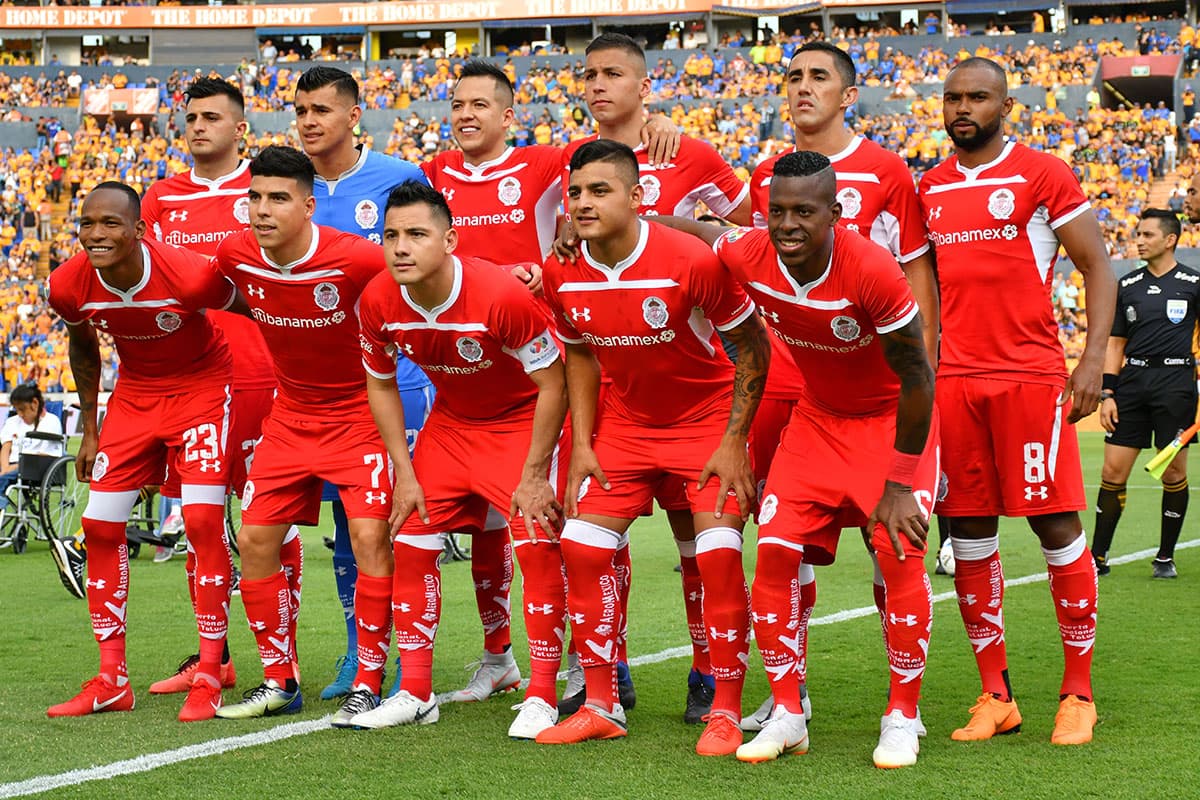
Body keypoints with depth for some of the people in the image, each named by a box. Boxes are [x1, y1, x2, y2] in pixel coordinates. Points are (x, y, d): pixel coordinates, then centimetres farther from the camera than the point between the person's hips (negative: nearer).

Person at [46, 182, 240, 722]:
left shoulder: (190, 277, -31)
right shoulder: (69, 287, -17)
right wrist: (89, 430, 9)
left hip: (201, 388, -5)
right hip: (134, 392, 5)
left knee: (203, 522, -16)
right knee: (100, 526, 1)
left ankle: (209, 678, -5)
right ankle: (111, 681, 11)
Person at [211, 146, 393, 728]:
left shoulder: (354, 259, -26)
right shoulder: (235, 255, -11)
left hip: (359, 413, -5)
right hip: (290, 414, 5)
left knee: (369, 538, -16)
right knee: (255, 540, 2)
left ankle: (368, 684, -4)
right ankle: (279, 682, 16)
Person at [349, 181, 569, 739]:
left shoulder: (502, 295, -32)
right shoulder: (378, 302, -17)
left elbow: (552, 383, -22)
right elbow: (380, 386, 1)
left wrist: (533, 476, -20)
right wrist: (404, 474, -4)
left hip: (522, 420, -5)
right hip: (450, 421, 5)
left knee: (536, 546, -17)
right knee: (410, 542, 0)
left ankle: (541, 696, -5)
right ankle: (415, 694, 12)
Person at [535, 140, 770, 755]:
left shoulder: (691, 262, -25)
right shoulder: (562, 273, -10)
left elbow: (752, 347, -13)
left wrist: (734, 442, -15)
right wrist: (582, 444, 1)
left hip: (708, 419, -4)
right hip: (625, 422, 5)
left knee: (718, 555, -16)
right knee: (582, 546, -4)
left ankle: (725, 713, -3)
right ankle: (600, 706, 9)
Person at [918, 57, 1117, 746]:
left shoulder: (1043, 175, -2)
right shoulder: (930, 188, 13)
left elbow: (1098, 267, -1)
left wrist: (1094, 360, -11)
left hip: (1031, 377, -5)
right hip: (952, 379, 5)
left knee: (1057, 525, -3)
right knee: (969, 532, 4)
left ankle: (1079, 693, 7)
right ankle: (996, 695, 13)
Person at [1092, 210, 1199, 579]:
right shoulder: (1127, 286, 11)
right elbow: (1115, 342, 13)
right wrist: (1107, 393, 5)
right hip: (1132, 380, 3)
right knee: (1113, 470, -1)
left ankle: (1166, 558, 13)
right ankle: (1098, 556, 6)